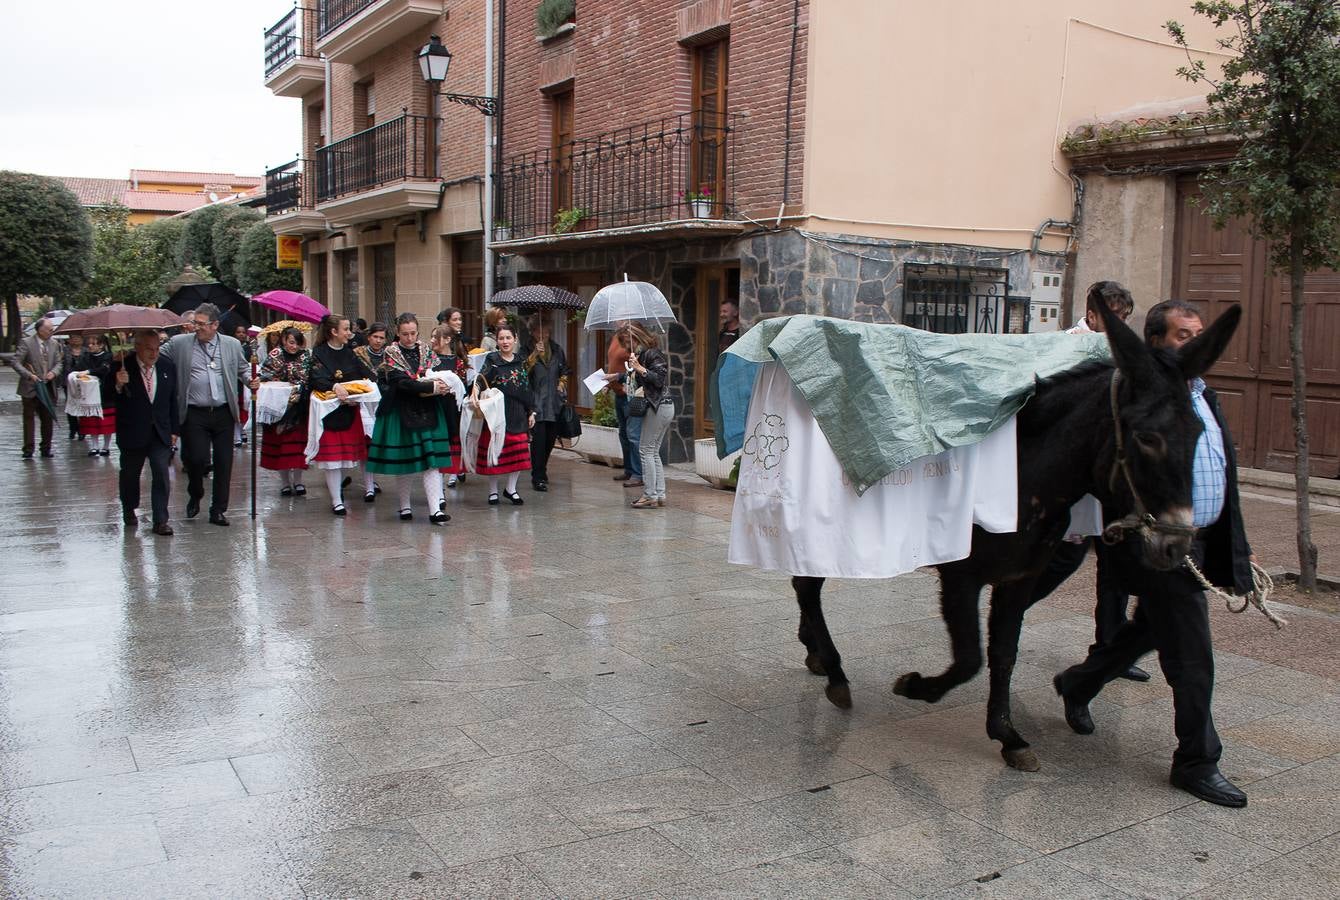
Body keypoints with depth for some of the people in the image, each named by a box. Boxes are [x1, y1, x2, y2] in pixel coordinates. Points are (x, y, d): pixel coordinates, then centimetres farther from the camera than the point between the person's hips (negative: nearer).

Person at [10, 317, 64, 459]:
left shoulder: (54, 344, 8)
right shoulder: (26, 343, -6)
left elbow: (59, 363, 11)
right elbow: (14, 361, -10)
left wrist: (54, 372, -10)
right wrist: (29, 375, -19)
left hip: (48, 389, 4)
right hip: (30, 388, -4)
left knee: (48, 420, 8)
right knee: (29, 419, 2)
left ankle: (46, 449, 18)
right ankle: (28, 450, 7)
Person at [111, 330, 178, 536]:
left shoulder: (168, 368, 2)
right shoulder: (122, 368, -9)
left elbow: (173, 401, 10)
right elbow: (111, 401, -13)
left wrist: (173, 430, 9)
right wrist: (118, 386, -32)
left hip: (160, 433, 2)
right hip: (132, 433, -2)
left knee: (162, 475, -8)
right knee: (130, 475, 15)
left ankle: (160, 521, -3)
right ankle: (128, 511, 38)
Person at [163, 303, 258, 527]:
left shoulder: (232, 345, 7)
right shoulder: (179, 343, 2)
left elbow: (243, 368, 17)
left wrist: (251, 380, -1)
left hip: (224, 413, 2)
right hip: (195, 414, -2)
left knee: (223, 463, 4)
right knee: (196, 458, -7)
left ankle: (218, 510, 16)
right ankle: (195, 495, 24)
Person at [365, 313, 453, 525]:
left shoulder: (426, 350, 9)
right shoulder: (392, 353, -2)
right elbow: (401, 381, -15)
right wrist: (430, 387, -21)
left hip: (427, 411, 2)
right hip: (400, 411, -2)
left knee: (431, 460, -7)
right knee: (403, 460, 6)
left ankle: (435, 509, -11)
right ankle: (405, 507, 20)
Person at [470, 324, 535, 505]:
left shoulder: (521, 361, 11)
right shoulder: (492, 360, -2)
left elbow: (527, 389, 17)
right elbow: (481, 378, -18)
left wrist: (531, 412, 15)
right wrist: (475, 392, -38)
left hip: (518, 414, 4)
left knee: (519, 452, 1)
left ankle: (511, 489, 17)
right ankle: (493, 491, 14)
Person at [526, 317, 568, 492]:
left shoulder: (557, 350, 13)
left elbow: (564, 371, 26)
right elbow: (523, 371, -19)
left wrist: (561, 385, 11)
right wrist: (535, 353, -27)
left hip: (554, 402, 5)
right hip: (536, 401, -5)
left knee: (551, 438, 9)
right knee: (538, 438, -12)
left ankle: (541, 470, 29)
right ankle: (538, 478, -8)